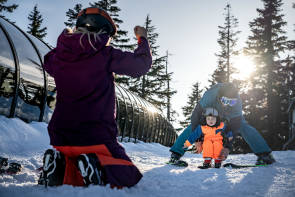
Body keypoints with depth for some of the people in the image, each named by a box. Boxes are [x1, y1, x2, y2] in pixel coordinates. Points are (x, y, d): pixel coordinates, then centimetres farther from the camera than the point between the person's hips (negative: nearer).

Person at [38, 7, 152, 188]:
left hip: (60, 137, 6)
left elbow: (48, 63, 32)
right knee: (129, 177, 5)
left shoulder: (58, 56, 6)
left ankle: (59, 165, -6)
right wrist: (142, 38, 22)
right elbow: (142, 64, 4)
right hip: (96, 135, -5)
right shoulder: (105, 55, -8)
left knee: (75, 179, 27)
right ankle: (95, 165, -23)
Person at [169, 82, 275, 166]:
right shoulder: (210, 95, -43)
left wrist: (227, 147, -39)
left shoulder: (237, 102, -38)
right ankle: (175, 155, -17)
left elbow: (234, 126, -32)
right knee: (193, 127, -21)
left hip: (231, 115, 1)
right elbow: (196, 114, -35)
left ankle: (264, 154, -12)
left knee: (244, 127, -22)